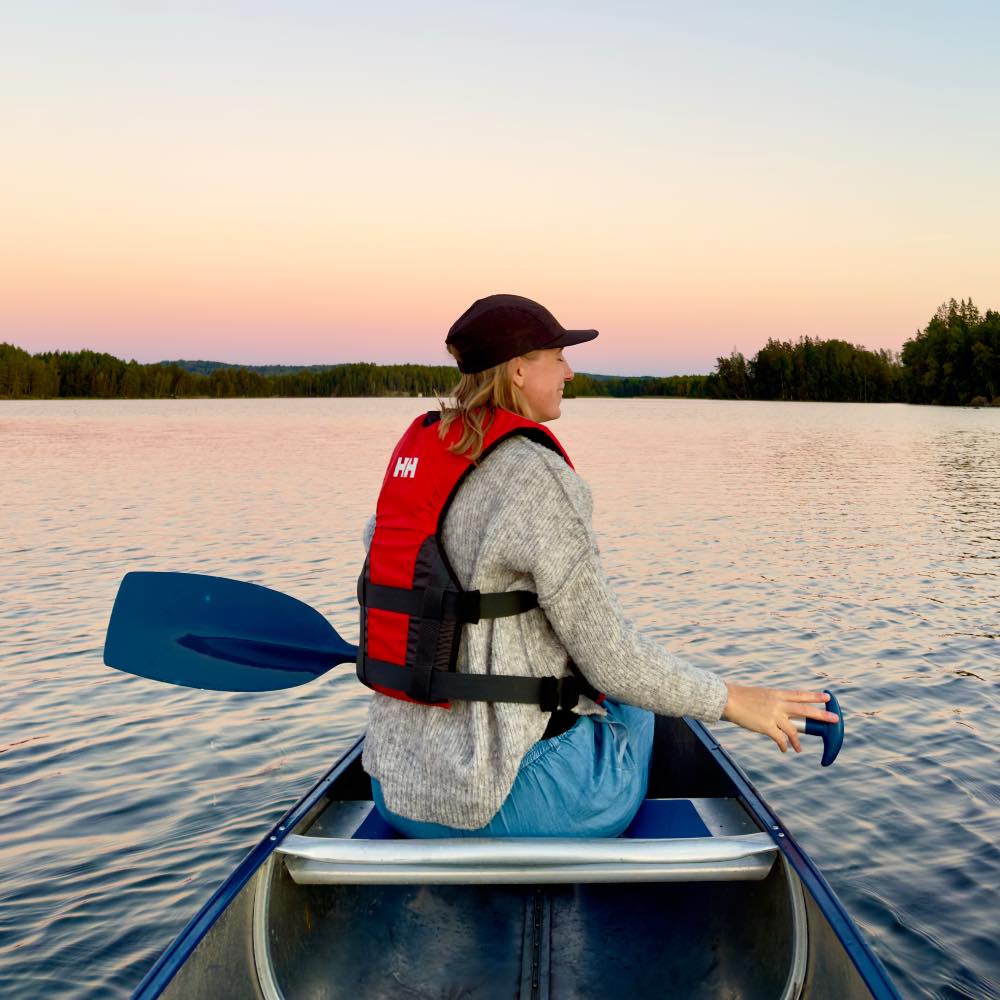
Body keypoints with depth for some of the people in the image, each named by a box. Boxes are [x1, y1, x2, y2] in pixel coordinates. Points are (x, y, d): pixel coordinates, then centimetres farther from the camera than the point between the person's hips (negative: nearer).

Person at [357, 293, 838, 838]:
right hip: (501, 800, -7)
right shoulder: (536, 476, -20)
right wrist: (729, 699, -6)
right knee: (637, 714, 24)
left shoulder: (414, 451, 3)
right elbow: (609, 657, -18)